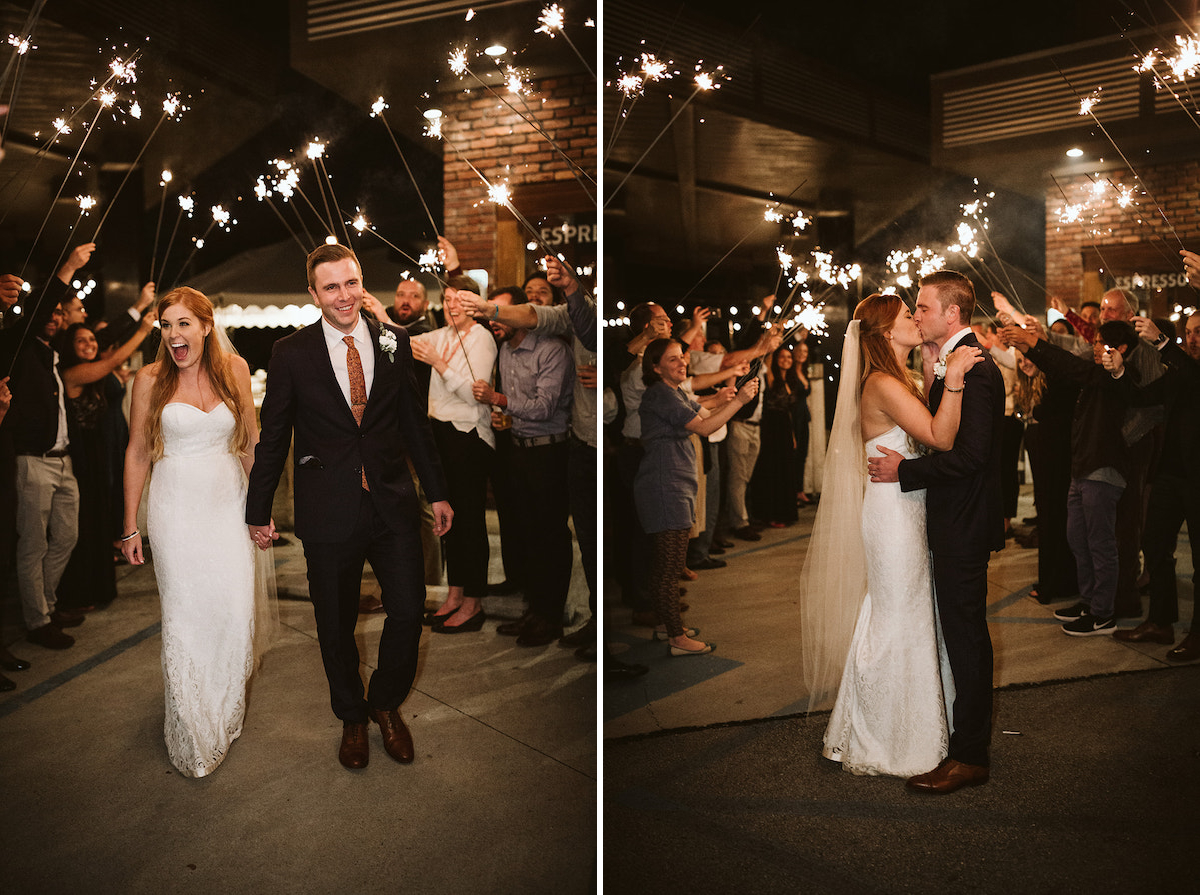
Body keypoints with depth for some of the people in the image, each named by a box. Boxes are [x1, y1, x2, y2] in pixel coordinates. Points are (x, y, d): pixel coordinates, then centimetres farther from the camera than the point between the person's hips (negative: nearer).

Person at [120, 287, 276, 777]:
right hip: (177, 509, -1)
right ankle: (191, 730, 17)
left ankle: (228, 709, 26)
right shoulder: (151, 379, -3)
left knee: (236, 608, 0)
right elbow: (137, 453, 3)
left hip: (228, 502, 2)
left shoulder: (234, 368, 2)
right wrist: (130, 526, 3)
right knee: (184, 614, 0)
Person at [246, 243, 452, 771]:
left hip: (393, 504, 2)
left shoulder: (393, 342, 3)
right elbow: (273, 438, 2)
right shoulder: (291, 354, -3)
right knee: (336, 626, 11)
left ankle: (386, 702, 31)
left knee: (409, 612, 3)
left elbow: (414, 421, 10)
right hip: (329, 513, -1)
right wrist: (258, 511, 7)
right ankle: (351, 718, 35)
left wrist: (436, 490, 12)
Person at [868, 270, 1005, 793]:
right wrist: (932, 376, 3)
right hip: (956, 520, 10)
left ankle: (969, 756, 10)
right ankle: (971, 727, 37)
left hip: (964, 526, -10)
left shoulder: (973, 368, -19)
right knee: (963, 632, 21)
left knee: (965, 635, -1)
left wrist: (904, 471, -18)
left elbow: (971, 452, -26)